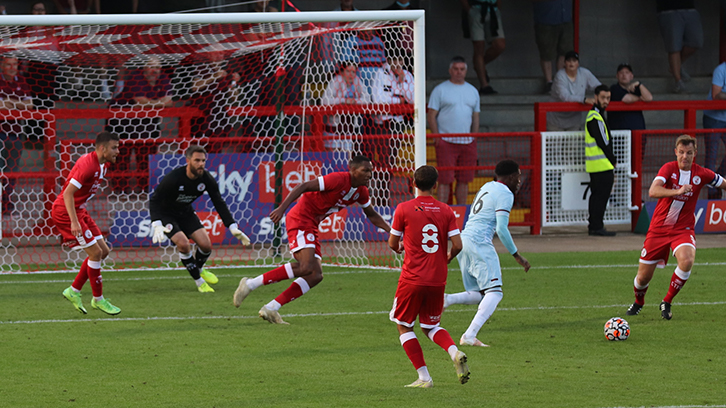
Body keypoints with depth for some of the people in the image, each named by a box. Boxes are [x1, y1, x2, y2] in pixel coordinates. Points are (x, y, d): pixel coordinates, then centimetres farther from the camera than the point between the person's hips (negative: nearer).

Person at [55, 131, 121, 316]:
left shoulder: (102, 165, 7)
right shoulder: (88, 165, -23)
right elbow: (68, 193, -27)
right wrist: (74, 222, -32)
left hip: (79, 210, 10)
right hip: (65, 211, -10)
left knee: (103, 251, 7)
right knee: (95, 252, -10)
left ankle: (74, 291, 15)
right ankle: (98, 300, 2)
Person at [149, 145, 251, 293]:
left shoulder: (207, 179, -17)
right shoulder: (173, 178, -32)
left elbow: (219, 204, -8)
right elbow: (154, 200, -26)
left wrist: (233, 227, -17)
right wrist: (157, 225, -40)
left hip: (186, 212, 5)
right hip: (166, 213, -5)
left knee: (206, 245, -9)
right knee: (183, 243, -26)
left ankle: (199, 269, 26)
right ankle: (199, 282, -7)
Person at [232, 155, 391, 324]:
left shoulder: (361, 191, 10)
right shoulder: (339, 179, -17)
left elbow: (372, 215, 27)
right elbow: (304, 187, -21)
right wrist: (282, 208, -29)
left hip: (312, 227, 9)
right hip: (300, 220, -9)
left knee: (316, 276, -1)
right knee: (306, 267, -26)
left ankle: (270, 309, -2)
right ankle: (251, 284, -22)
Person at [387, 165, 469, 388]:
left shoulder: (404, 209, -6)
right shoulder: (446, 211, 2)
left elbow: (393, 244, 2)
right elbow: (457, 245, -3)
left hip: (412, 279, -4)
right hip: (438, 279, 4)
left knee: (404, 326, 12)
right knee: (431, 326, 20)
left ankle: (424, 377, 2)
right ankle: (455, 353, -10)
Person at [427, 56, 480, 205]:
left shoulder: (472, 91, 16)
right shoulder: (440, 90, 2)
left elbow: (475, 117, 19)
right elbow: (431, 115, 0)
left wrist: (474, 140, 9)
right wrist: (437, 137, -9)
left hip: (467, 142, 4)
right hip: (446, 142, -4)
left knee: (464, 180, 5)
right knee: (445, 179, -8)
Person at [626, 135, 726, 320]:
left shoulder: (701, 174, -5)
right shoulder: (668, 168, -12)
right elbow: (653, 191, -29)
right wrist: (678, 191, -43)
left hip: (683, 229, 0)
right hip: (658, 228, 0)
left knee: (687, 261, -31)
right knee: (643, 277, 3)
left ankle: (667, 302, -9)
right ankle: (638, 302, 39)